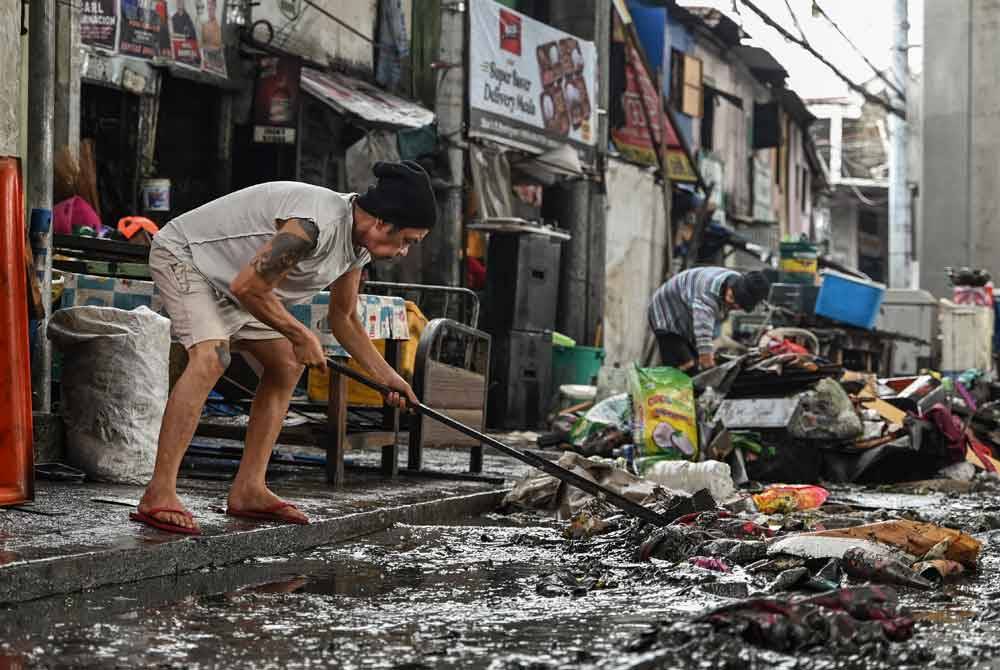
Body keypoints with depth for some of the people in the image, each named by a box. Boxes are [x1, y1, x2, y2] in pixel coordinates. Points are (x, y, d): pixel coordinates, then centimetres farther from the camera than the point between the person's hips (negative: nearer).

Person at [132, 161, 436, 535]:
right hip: (182, 256, -10)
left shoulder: (358, 241, -2)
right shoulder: (316, 224, -33)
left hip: (229, 278, 10)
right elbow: (247, 287, -30)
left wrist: (386, 377, 5)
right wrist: (301, 337, -18)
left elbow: (343, 318, 12)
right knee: (210, 357, -29)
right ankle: (158, 496, -32)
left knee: (286, 366, 8)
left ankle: (248, 491, 8)